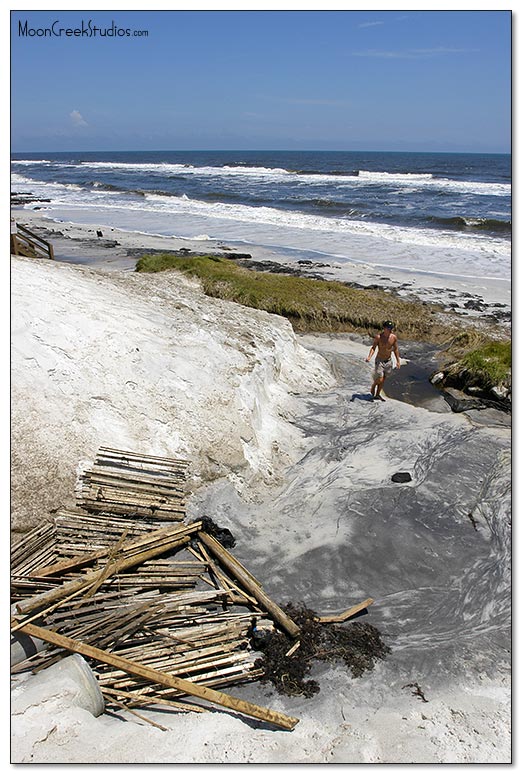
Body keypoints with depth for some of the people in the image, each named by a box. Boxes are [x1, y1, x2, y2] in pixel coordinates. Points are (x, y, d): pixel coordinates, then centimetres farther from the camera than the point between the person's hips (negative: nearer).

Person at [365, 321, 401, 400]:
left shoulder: (394, 337, -5)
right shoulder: (378, 337, -17)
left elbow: (395, 349, 6)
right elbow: (373, 348, -12)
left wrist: (398, 361, 9)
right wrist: (369, 357, -29)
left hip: (388, 361, 4)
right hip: (379, 361, -4)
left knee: (383, 379, 12)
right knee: (379, 379, -8)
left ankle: (377, 394, 29)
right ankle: (373, 386, 25)